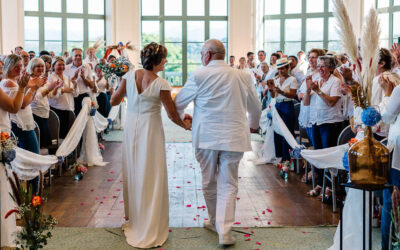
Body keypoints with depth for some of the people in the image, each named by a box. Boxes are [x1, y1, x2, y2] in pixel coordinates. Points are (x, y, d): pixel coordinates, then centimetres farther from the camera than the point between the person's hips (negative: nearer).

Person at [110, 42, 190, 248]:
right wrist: (185, 125, 10)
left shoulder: (129, 76, -5)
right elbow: (172, 114, -8)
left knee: (132, 174, 16)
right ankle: (150, 230, 10)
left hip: (130, 130, 5)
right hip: (151, 132, -5)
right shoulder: (161, 84, -15)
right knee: (151, 177, 4)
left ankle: (134, 220, 32)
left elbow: (113, 101, 2)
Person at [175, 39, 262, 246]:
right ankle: (225, 232, -3)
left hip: (206, 137, -1)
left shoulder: (199, 76, -6)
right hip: (233, 138, 1)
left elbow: (179, 103, 6)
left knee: (209, 182, 16)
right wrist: (253, 124, 36)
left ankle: (215, 222, 31)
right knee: (228, 185, 4)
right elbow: (256, 108, 14)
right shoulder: (243, 77, 2)